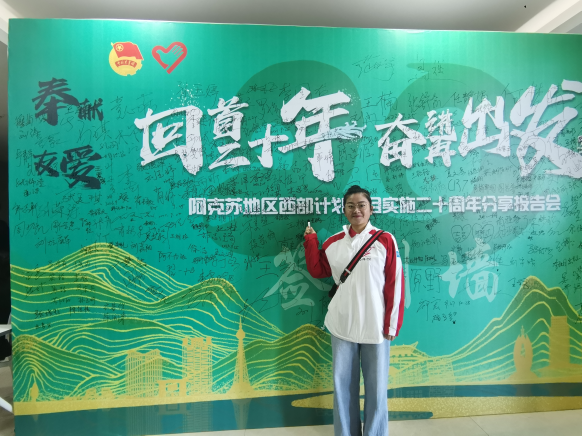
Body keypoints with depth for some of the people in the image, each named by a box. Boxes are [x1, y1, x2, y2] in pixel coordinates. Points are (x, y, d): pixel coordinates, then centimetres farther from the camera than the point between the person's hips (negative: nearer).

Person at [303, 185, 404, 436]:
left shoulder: (385, 240, -8)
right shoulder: (333, 242, 2)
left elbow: (395, 285, -6)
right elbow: (318, 271, 13)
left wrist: (392, 324, -6)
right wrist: (311, 241, 5)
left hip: (375, 328, -3)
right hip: (342, 326, 3)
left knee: (376, 387, 11)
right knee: (343, 385, 16)